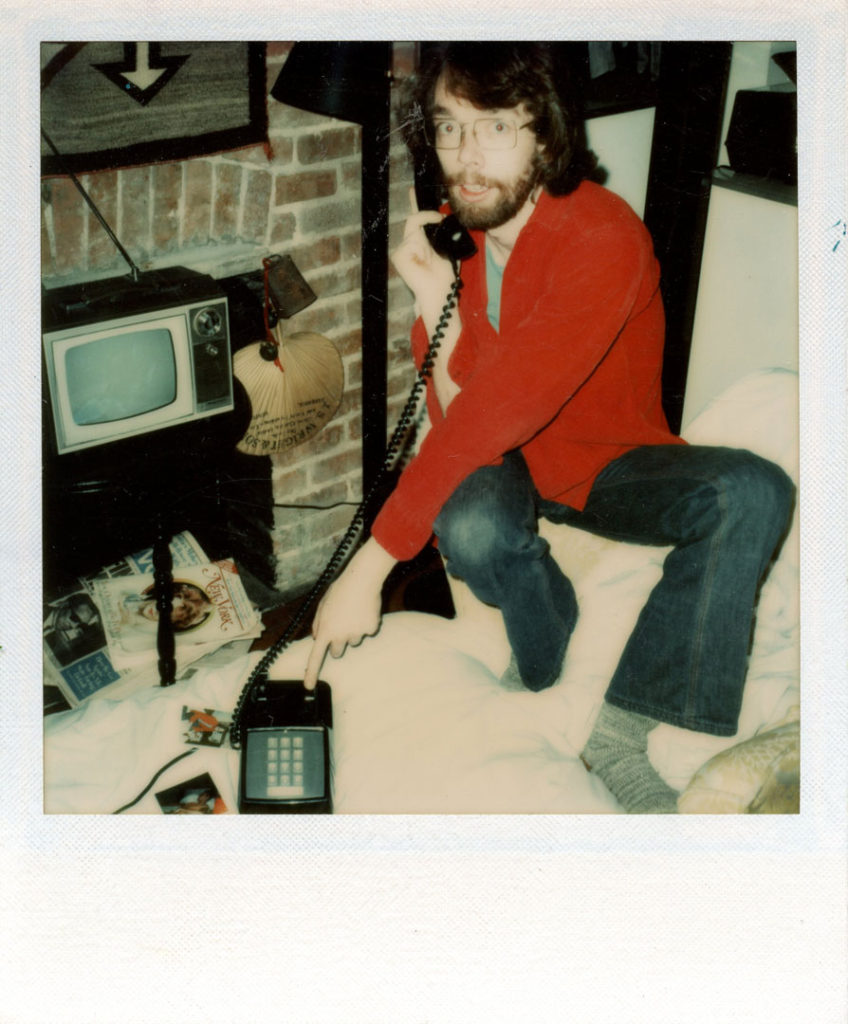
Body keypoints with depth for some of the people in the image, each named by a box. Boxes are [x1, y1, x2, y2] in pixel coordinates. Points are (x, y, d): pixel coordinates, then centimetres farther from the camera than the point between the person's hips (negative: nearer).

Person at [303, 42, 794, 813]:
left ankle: (622, 723, -24)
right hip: (503, 467, 2)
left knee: (754, 491, -30)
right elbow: (455, 421, -11)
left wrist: (371, 563, -34)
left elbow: (499, 410, -33)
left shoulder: (604, 238, -26)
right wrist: (435, 300, -25)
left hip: (610, 464, -2)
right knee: (469, 524, -34)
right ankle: (546, 664, -2)